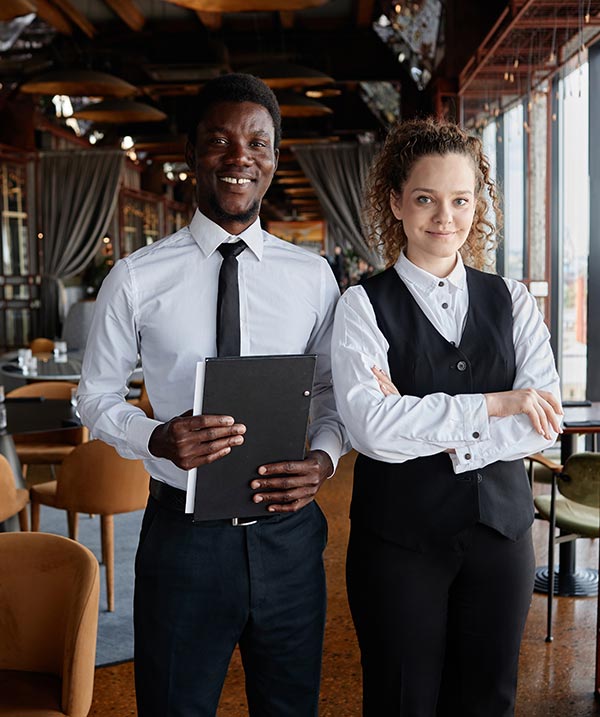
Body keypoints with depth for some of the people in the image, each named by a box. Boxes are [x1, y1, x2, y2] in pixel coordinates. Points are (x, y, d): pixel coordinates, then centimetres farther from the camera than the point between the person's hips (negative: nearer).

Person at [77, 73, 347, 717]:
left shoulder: (312, 276, 1)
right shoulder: (137, 279, -5)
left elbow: (333, 388, 9)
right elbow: (96, 397, 2)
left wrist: (323, 458, -11)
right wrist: (158, 440, -18)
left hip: (287, 529, 2)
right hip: (183, 535, -2)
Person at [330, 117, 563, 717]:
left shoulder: (512, 302, 4)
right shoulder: (365, 305, -7)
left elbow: (545, 422, -6)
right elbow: (370, 427, -20)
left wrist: (426, 428, -15)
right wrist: (492, 406, -17)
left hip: (501, 528, 4)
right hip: (399, 537, -3)